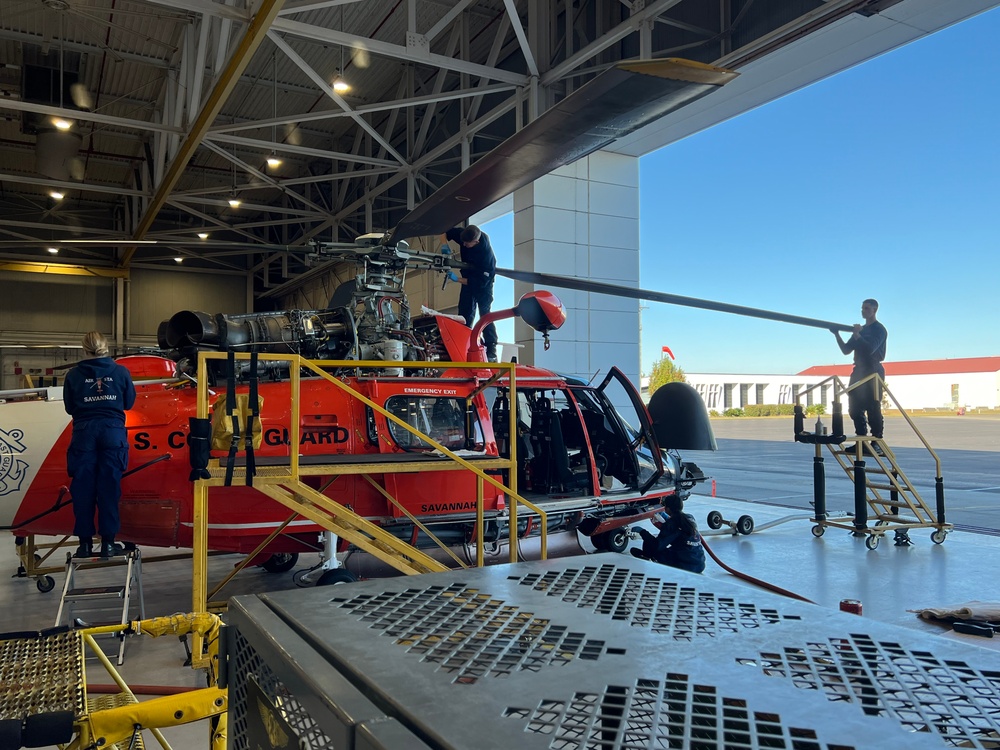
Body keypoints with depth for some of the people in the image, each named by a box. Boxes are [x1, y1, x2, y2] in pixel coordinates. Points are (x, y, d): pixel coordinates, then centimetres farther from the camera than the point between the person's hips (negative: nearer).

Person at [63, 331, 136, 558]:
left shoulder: (74, 375, 0)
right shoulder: (121, 372, -1)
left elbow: (70, 408, 8)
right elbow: (129, 403, 9)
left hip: (84, 432, 0)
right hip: (113, 431, 0)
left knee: (82, 488, 7)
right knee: (109, 487, 4)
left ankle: (85, 543, 10)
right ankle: (108, 542, 7)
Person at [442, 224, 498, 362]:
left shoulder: (486, 253, -37)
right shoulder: (463, 234, -22)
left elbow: (479, 282, -31)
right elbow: (445, 233, -3)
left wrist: (457, 279, -33)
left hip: (483, 281, -6)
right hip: (468, 278, 6)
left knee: (485, 313, -14)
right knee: (465, 312, 1)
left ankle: (491, 351, -16)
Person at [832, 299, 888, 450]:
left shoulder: (879, 329, -3)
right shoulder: (860, 330, 19)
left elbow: (870, 349, -17)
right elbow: (846, 350, 12)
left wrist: (857, 335, -21)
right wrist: (837, 335, -1)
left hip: (873, 371, -7)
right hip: (859, 371, 7)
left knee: (873, 409, -9)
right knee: (855, 409, 4)